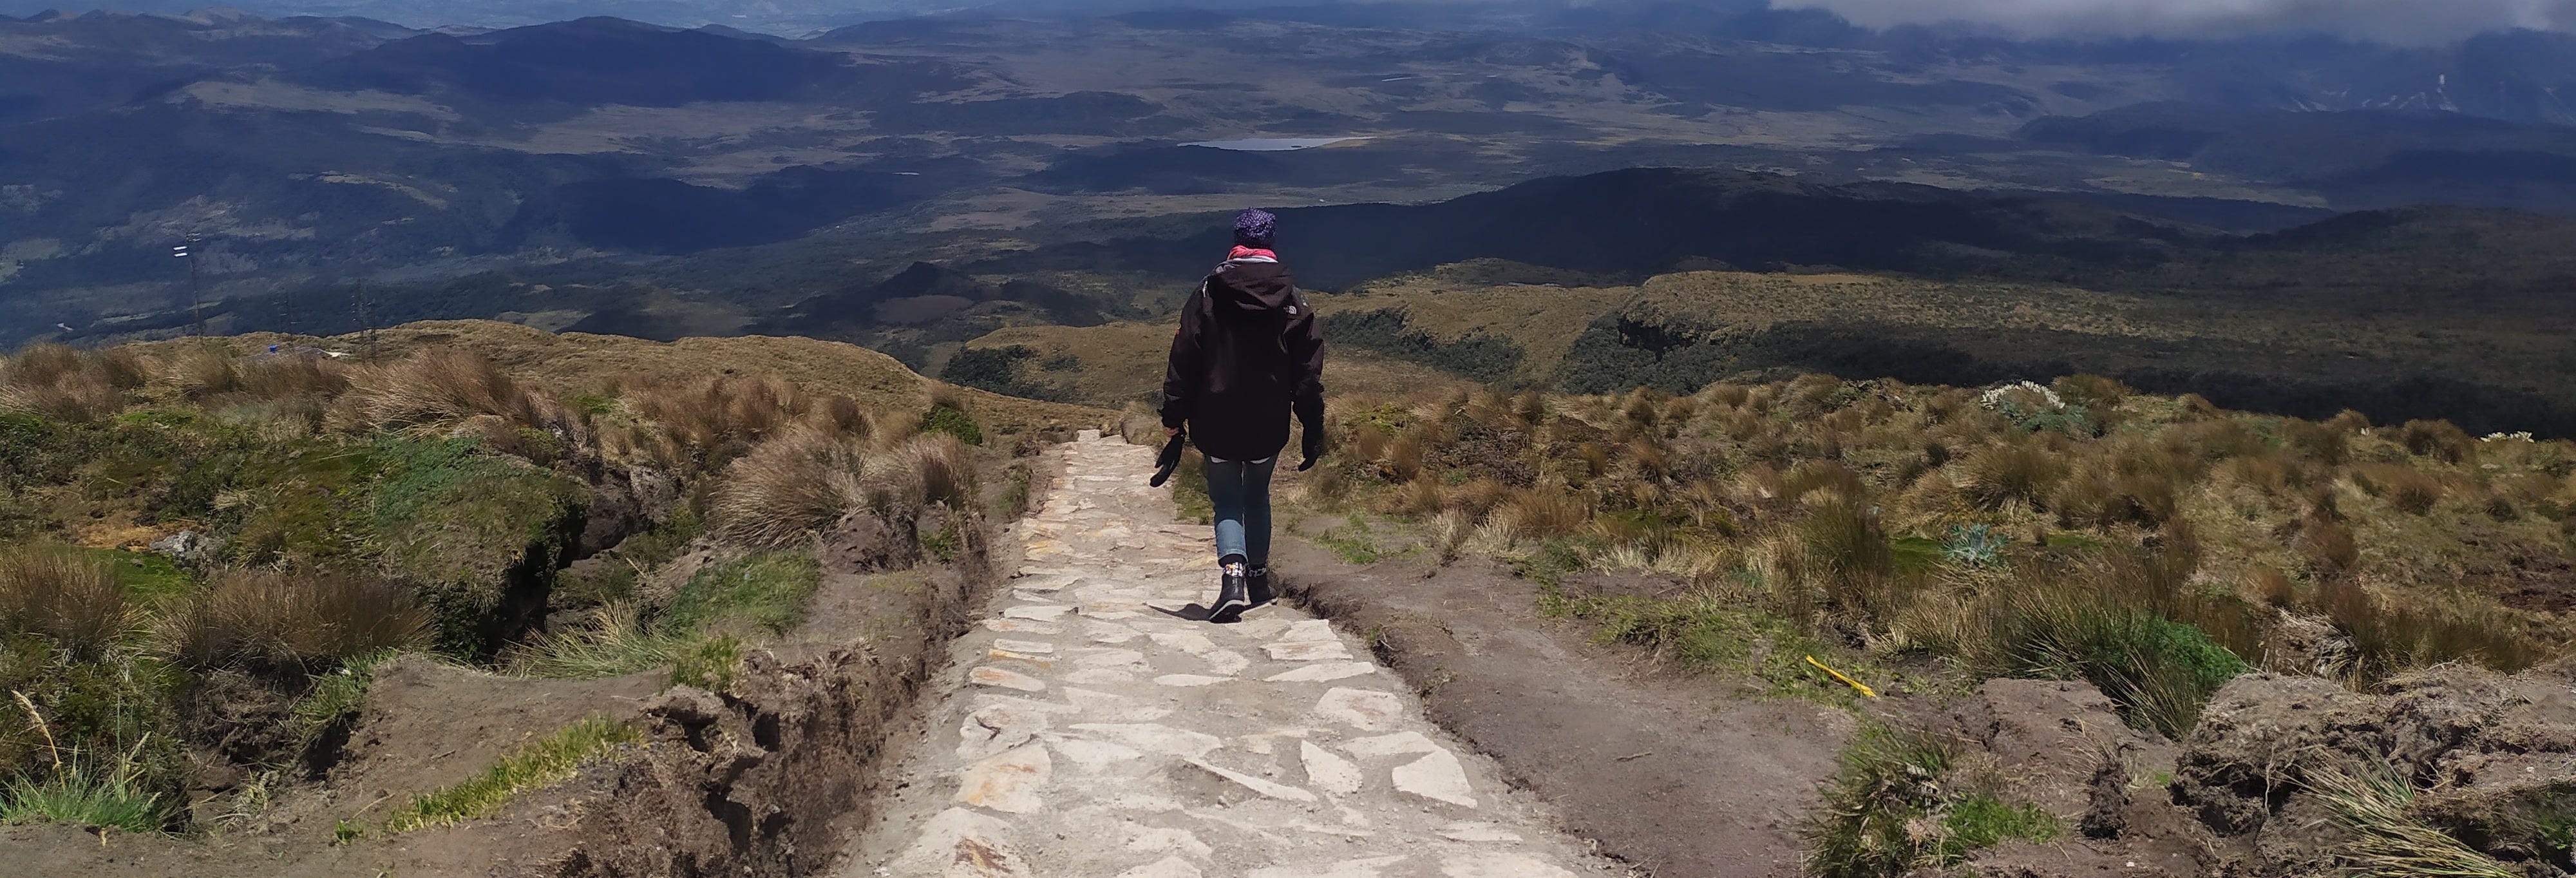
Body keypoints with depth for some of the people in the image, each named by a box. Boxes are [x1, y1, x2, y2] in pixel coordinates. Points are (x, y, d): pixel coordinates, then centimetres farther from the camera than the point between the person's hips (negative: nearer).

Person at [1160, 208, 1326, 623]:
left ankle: (1233, 573, -16)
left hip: (1217, 421, -2)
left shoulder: (1209, 292, -5)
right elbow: (1309, 370, 1)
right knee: (1258, 496, 21)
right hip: (1269, 422, 2)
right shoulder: (1293, 299, -1)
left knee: (1227, 502, 6)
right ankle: (1258, 579, 27)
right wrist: (1314, 430, 6)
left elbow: (1184, 357, -5)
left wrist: (1174, 415, 2)